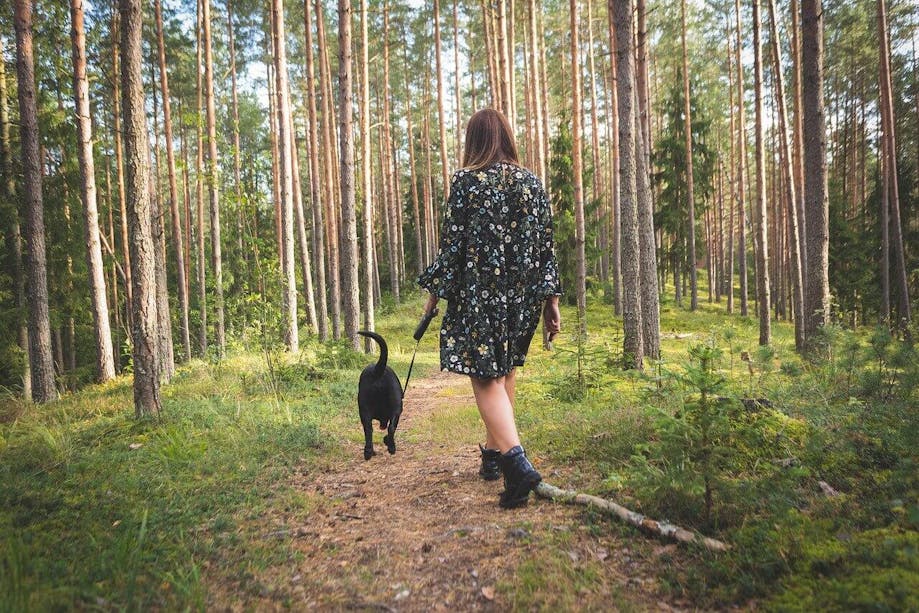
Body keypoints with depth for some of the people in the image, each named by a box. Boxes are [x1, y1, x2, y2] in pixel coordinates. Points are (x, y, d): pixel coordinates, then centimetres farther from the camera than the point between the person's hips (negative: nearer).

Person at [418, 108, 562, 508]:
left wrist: (435, 292, 2)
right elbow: (546, 247, 7)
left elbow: (452, 243, -8)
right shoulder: (532, 183, 7)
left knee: (486, 378, -3)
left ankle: (516, 460, -20)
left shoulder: (466, 181, -6)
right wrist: (551, 300, 12)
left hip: (477, 294, -5)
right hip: (524, 295, 5)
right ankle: (493, 453, 30)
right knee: (505, 372, 18)